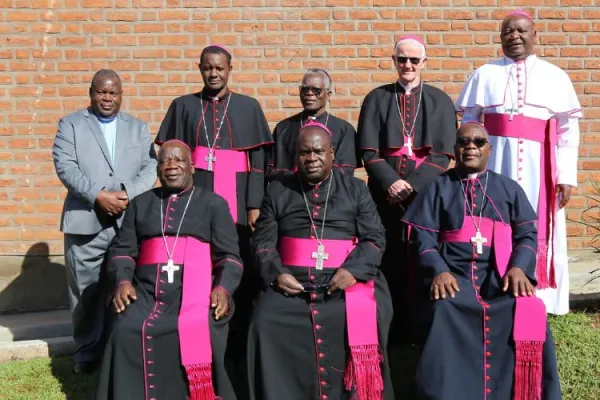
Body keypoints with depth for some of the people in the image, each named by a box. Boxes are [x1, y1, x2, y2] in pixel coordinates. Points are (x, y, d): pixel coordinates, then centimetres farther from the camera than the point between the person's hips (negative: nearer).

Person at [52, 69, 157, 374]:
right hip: (84, 221, -1)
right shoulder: (70, 124, 9)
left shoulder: (138, 128, 16)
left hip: (128, 221, 1)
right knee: (85, 290, 4)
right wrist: (98, 195, -16)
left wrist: (128, 195, -13)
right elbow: (64, 166, -4)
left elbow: (150, 167, 5)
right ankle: (86, 351, 19)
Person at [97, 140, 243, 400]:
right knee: (127, 333, -26)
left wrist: (223, 288, -12)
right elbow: (123, 249, 16)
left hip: (197, 291, -2)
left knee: (202, 337, -30)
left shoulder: (214, 203, 15)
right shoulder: (140, 203, 23)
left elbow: (229, 255, 7)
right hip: (147, 292, 2)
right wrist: (122, 281, -4)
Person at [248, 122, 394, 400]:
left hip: (347, 281, -1)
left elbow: (375, 238, 5)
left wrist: (353, 270, -13)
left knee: (364, 323, -28)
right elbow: (263, 242, 10)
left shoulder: (355, 189, 13)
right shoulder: (278, 192, 15)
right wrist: (276, 274, -9)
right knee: (266, 323, -24)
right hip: (291, 284, 1)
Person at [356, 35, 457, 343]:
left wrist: (413, 185, -14)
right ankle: (392, 330, 9)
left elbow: (443, 154, -1)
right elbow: (368, 150, 0)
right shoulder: (376, 99, 8)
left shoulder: (440, 102, 7)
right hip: (386, 193, 0)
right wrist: (391, 181, -15)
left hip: (427, 193, 0)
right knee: (388, 261, 0)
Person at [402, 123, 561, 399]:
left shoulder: (509, 188, 20)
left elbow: (527, 234, 11)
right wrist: (439, 271, -14)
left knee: (529, 312, -30)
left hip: (500, 273, 1)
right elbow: (423, 237, 5)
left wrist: (518, 268, -11)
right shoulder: (438, 187, 15)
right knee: (445, 311, -34)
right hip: (454, 274, -1)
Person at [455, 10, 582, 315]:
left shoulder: (555, 76, 8)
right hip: (494, 164, 0)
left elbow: (568, 130, 4)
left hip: (537, 166, 0)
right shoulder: (485, 74, 8)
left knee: (536, 232, 2)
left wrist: (566, 175, -4)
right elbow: (468, 124, 8)